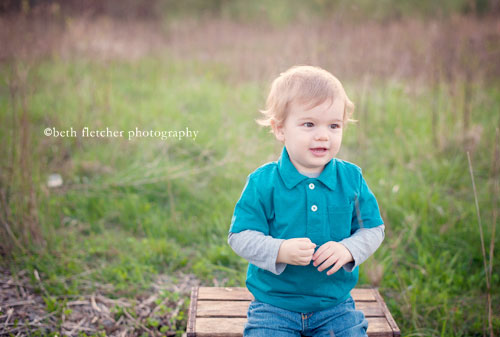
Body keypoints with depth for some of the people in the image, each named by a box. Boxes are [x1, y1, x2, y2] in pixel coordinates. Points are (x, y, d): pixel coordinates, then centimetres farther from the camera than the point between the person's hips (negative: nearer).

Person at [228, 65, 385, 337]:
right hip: (274, 303, -2)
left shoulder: (351, 178, -2)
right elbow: (240, 236, -11)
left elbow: (373, 228, 3)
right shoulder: (263, 182, -11)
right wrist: (280, 250, -27)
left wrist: (348, 249, -16)